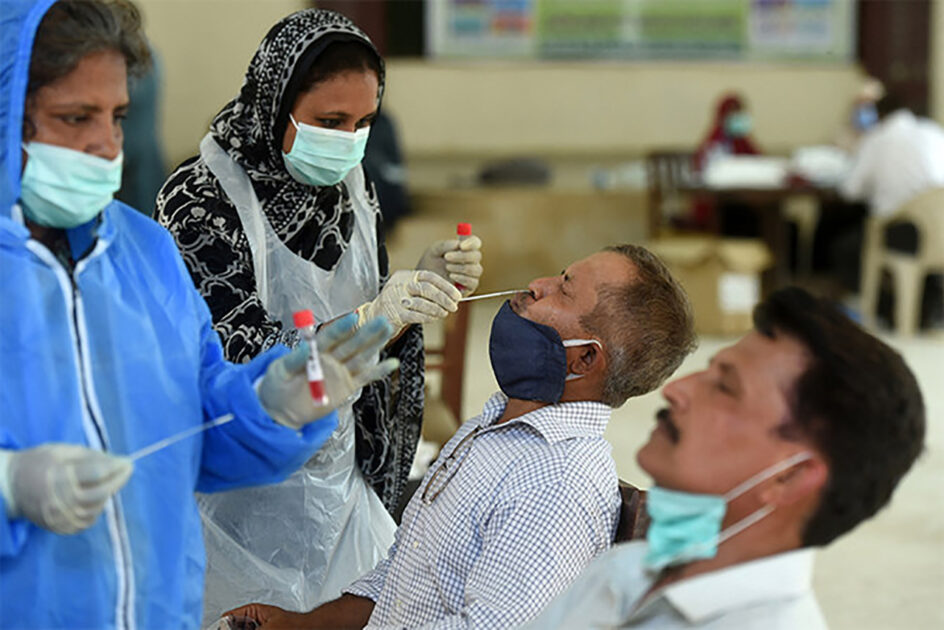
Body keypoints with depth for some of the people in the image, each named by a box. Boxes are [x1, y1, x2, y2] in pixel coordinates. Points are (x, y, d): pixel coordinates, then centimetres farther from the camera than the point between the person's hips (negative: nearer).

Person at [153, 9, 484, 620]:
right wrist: (365, 321, -37)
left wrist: (425, 284, -11)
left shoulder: (352, 187, 2)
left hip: (339, 477, 6)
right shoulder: (201, 198, -19)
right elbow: (230, 360, -25)